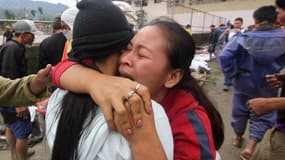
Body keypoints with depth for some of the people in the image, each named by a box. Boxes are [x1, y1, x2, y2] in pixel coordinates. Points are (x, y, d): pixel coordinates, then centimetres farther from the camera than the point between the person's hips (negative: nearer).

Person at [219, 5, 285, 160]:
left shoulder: (244, 38, -14)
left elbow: (224, 56, -22)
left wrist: (232, 72, -11)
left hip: (245, 82, 0)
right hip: (268, 85, 0)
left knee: (240, 110, 19)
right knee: (263, 115, 13)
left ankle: (238, 138, 40)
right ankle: (250, 146, 5)